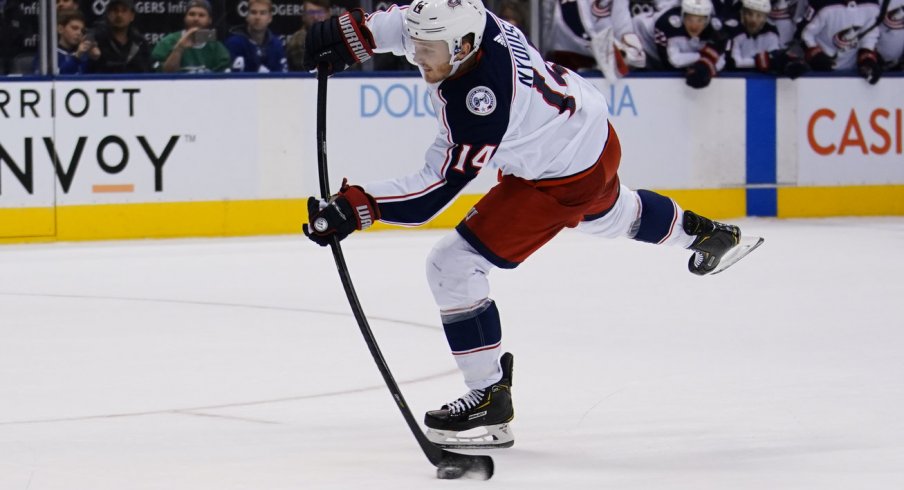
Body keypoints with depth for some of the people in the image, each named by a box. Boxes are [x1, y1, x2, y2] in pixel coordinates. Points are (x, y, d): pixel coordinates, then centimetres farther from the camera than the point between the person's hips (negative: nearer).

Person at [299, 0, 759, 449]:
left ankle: (491, 401, -3)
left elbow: (435, 187, -37)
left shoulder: (478, 103, -40)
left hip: (562, 181, -9)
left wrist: (357, 205, -44)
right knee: (606, 213, 41)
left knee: (452, 266, -12)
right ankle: (701, 233, 70)